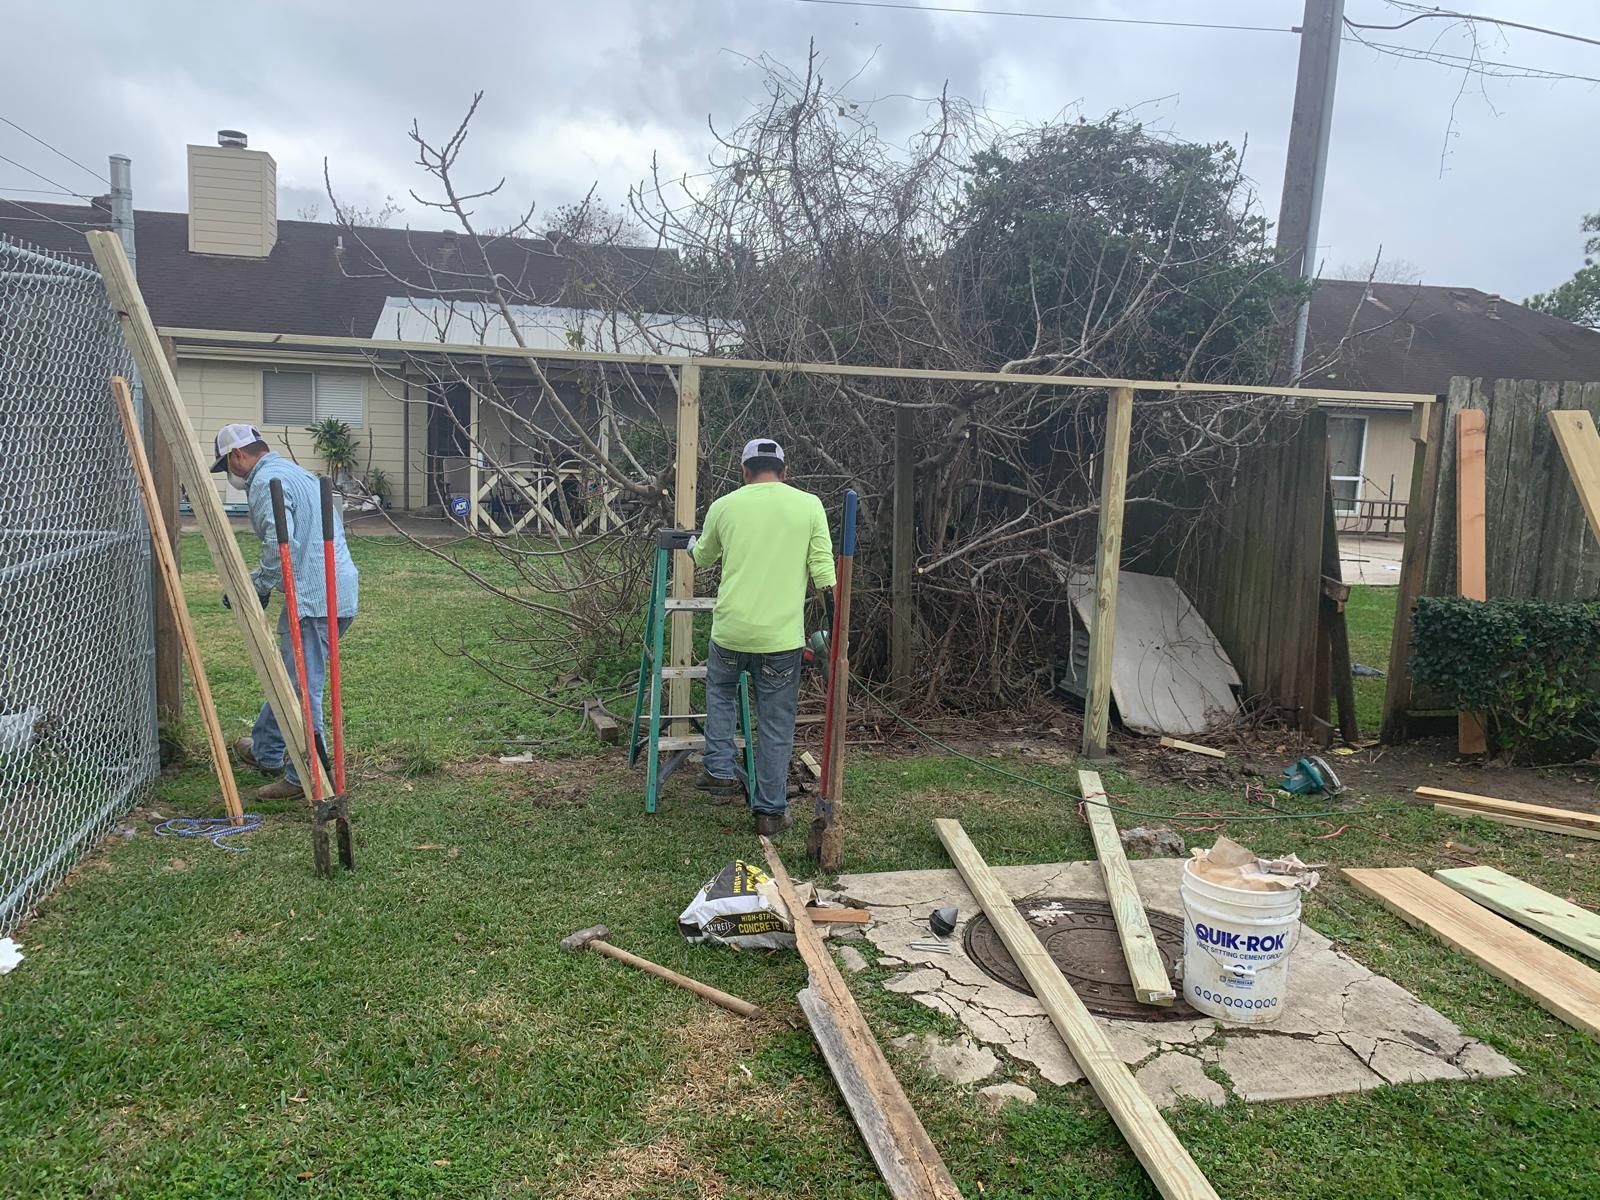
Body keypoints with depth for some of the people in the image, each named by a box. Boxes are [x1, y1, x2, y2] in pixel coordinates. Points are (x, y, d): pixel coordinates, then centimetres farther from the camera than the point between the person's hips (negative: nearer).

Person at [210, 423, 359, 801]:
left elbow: (281, 546, -22)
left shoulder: (266, 483, -9)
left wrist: (258, 588, -6)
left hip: (313, 598, -11)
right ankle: (265, 750, 37)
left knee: (301, 687, -4)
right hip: (339, 588, 11)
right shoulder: (295, 471, 22)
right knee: (290, 677, 23)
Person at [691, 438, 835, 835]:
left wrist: (694, 544, 43)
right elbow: (822, 568, -4)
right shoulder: (809, 505, 0)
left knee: (720, 690, 30)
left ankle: (720, 771, 24)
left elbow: (703, 558, 20)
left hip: (731, 630, 1)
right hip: (782, 637, -1)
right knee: (776, 725, 9)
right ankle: (771, 812, 16)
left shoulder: (724, 506, 3)